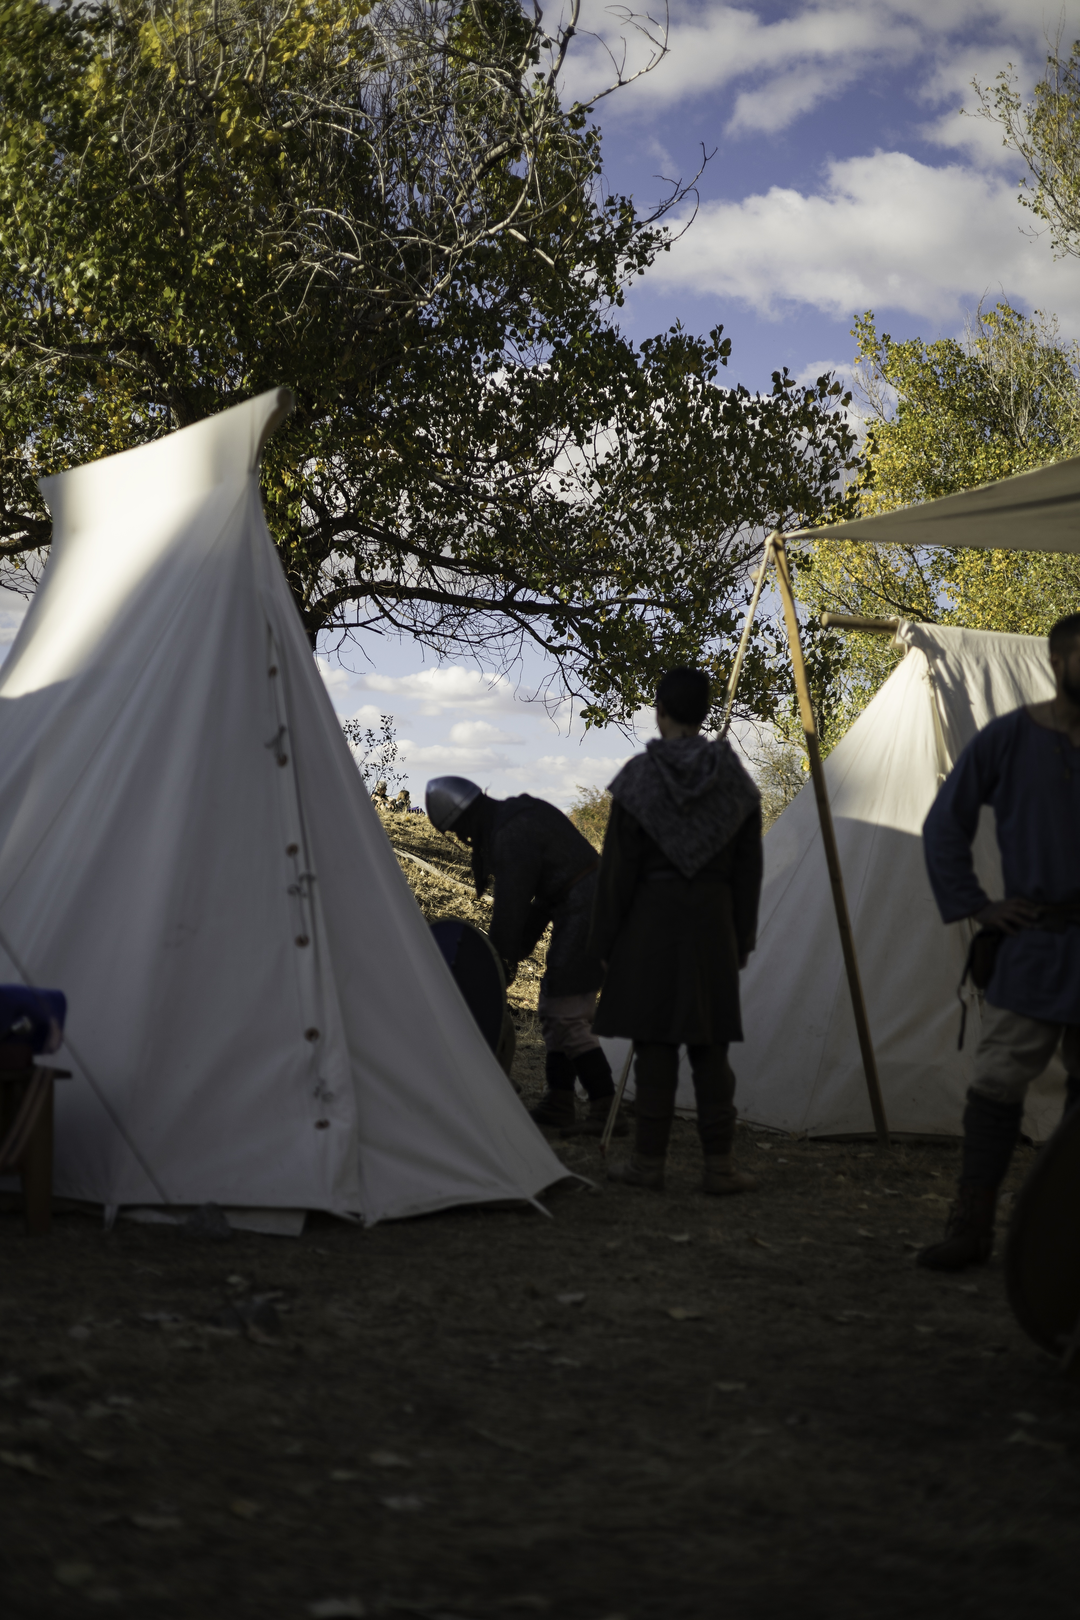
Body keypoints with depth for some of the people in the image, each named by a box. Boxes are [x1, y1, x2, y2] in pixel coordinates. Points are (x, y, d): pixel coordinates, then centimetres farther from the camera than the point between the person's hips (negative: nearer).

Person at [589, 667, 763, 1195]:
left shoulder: (639, 777, -8)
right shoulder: (734, 778, 3)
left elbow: (617, 865, -6)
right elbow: (747, 867, 7)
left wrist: (605, 938, 2)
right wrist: (741, 939, 15)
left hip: (651, 916, -3)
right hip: (712, 919, 3)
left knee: (654, 1039, 2)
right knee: (709, 1043, 7)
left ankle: (649, 1161, 7)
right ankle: (718, 1164, 8)